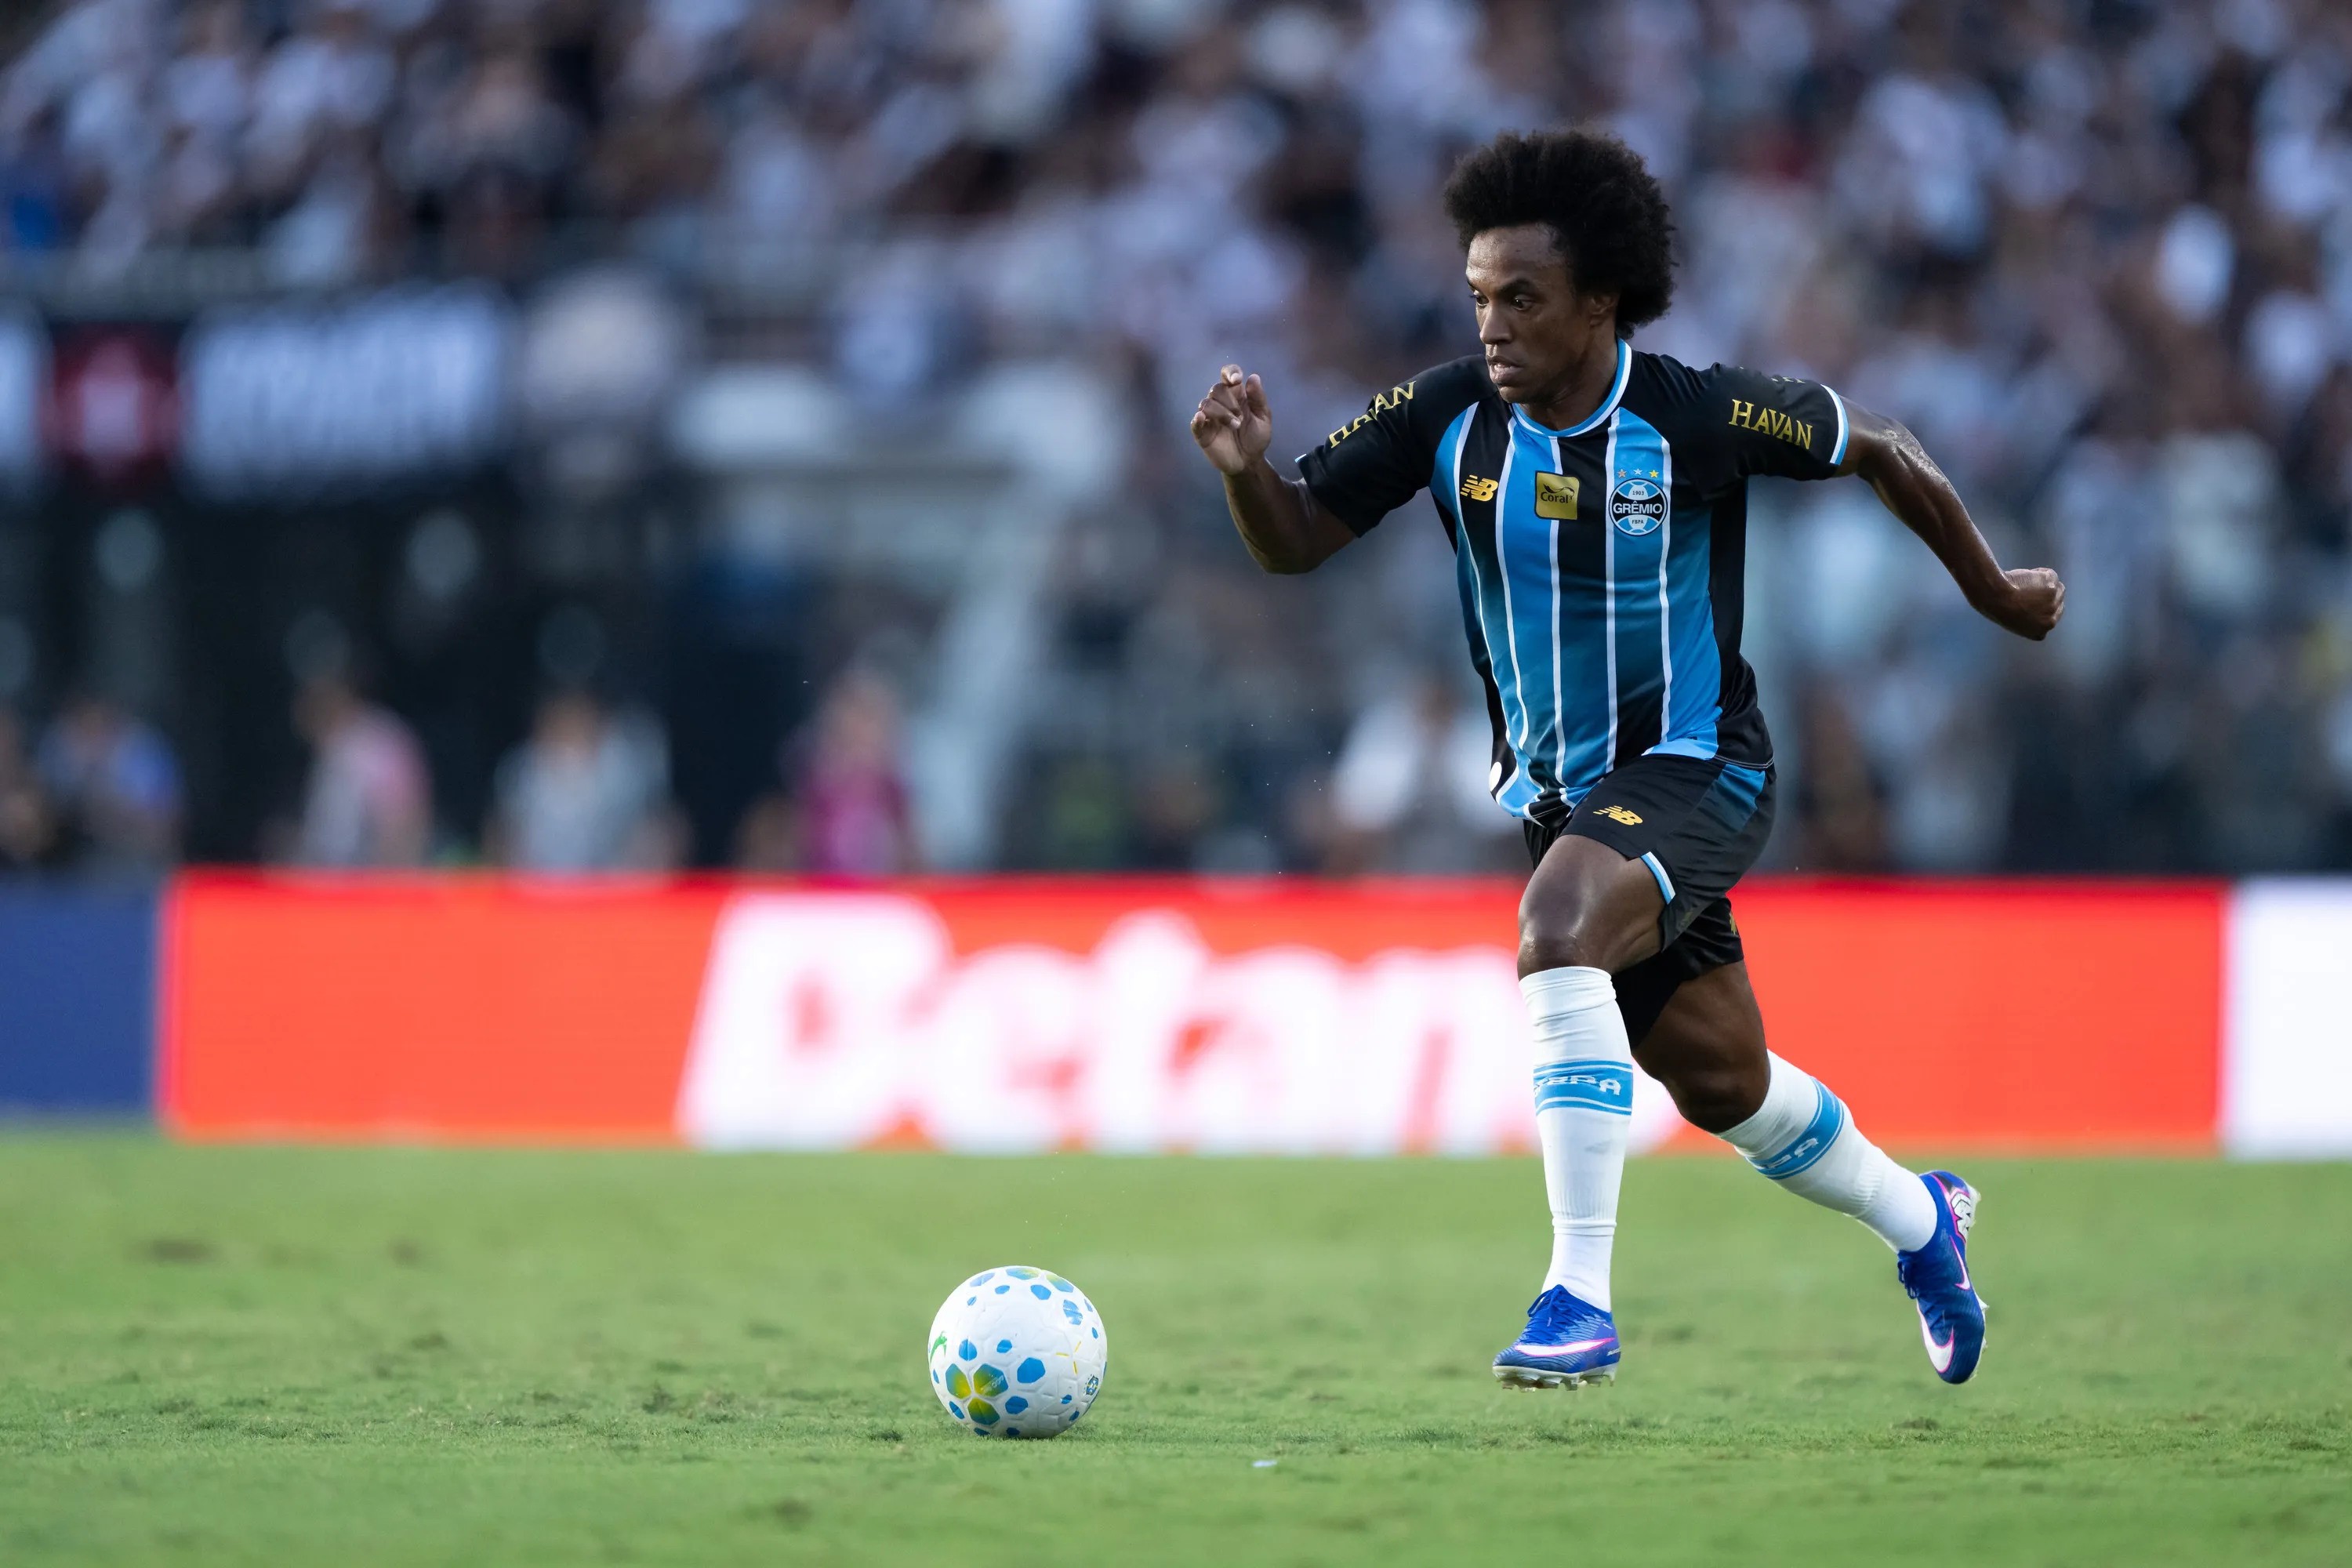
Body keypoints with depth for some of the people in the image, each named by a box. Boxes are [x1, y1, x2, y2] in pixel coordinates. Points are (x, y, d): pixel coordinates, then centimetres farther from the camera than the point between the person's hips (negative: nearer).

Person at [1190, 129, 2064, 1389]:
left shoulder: (1697, 419, -19)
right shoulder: (1446, 416, -10)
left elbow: (1879, 449, -3)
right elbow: (1295, 541, -6)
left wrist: (1992, 592, 8)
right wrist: (1245, 469, -29)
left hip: (1694, 768, -5)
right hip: (1556, 788, 6)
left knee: (1558, 925, -35)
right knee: (1721, 1087, 17)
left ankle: (1580, 1300, -33)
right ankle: (1919, 1220, 47)